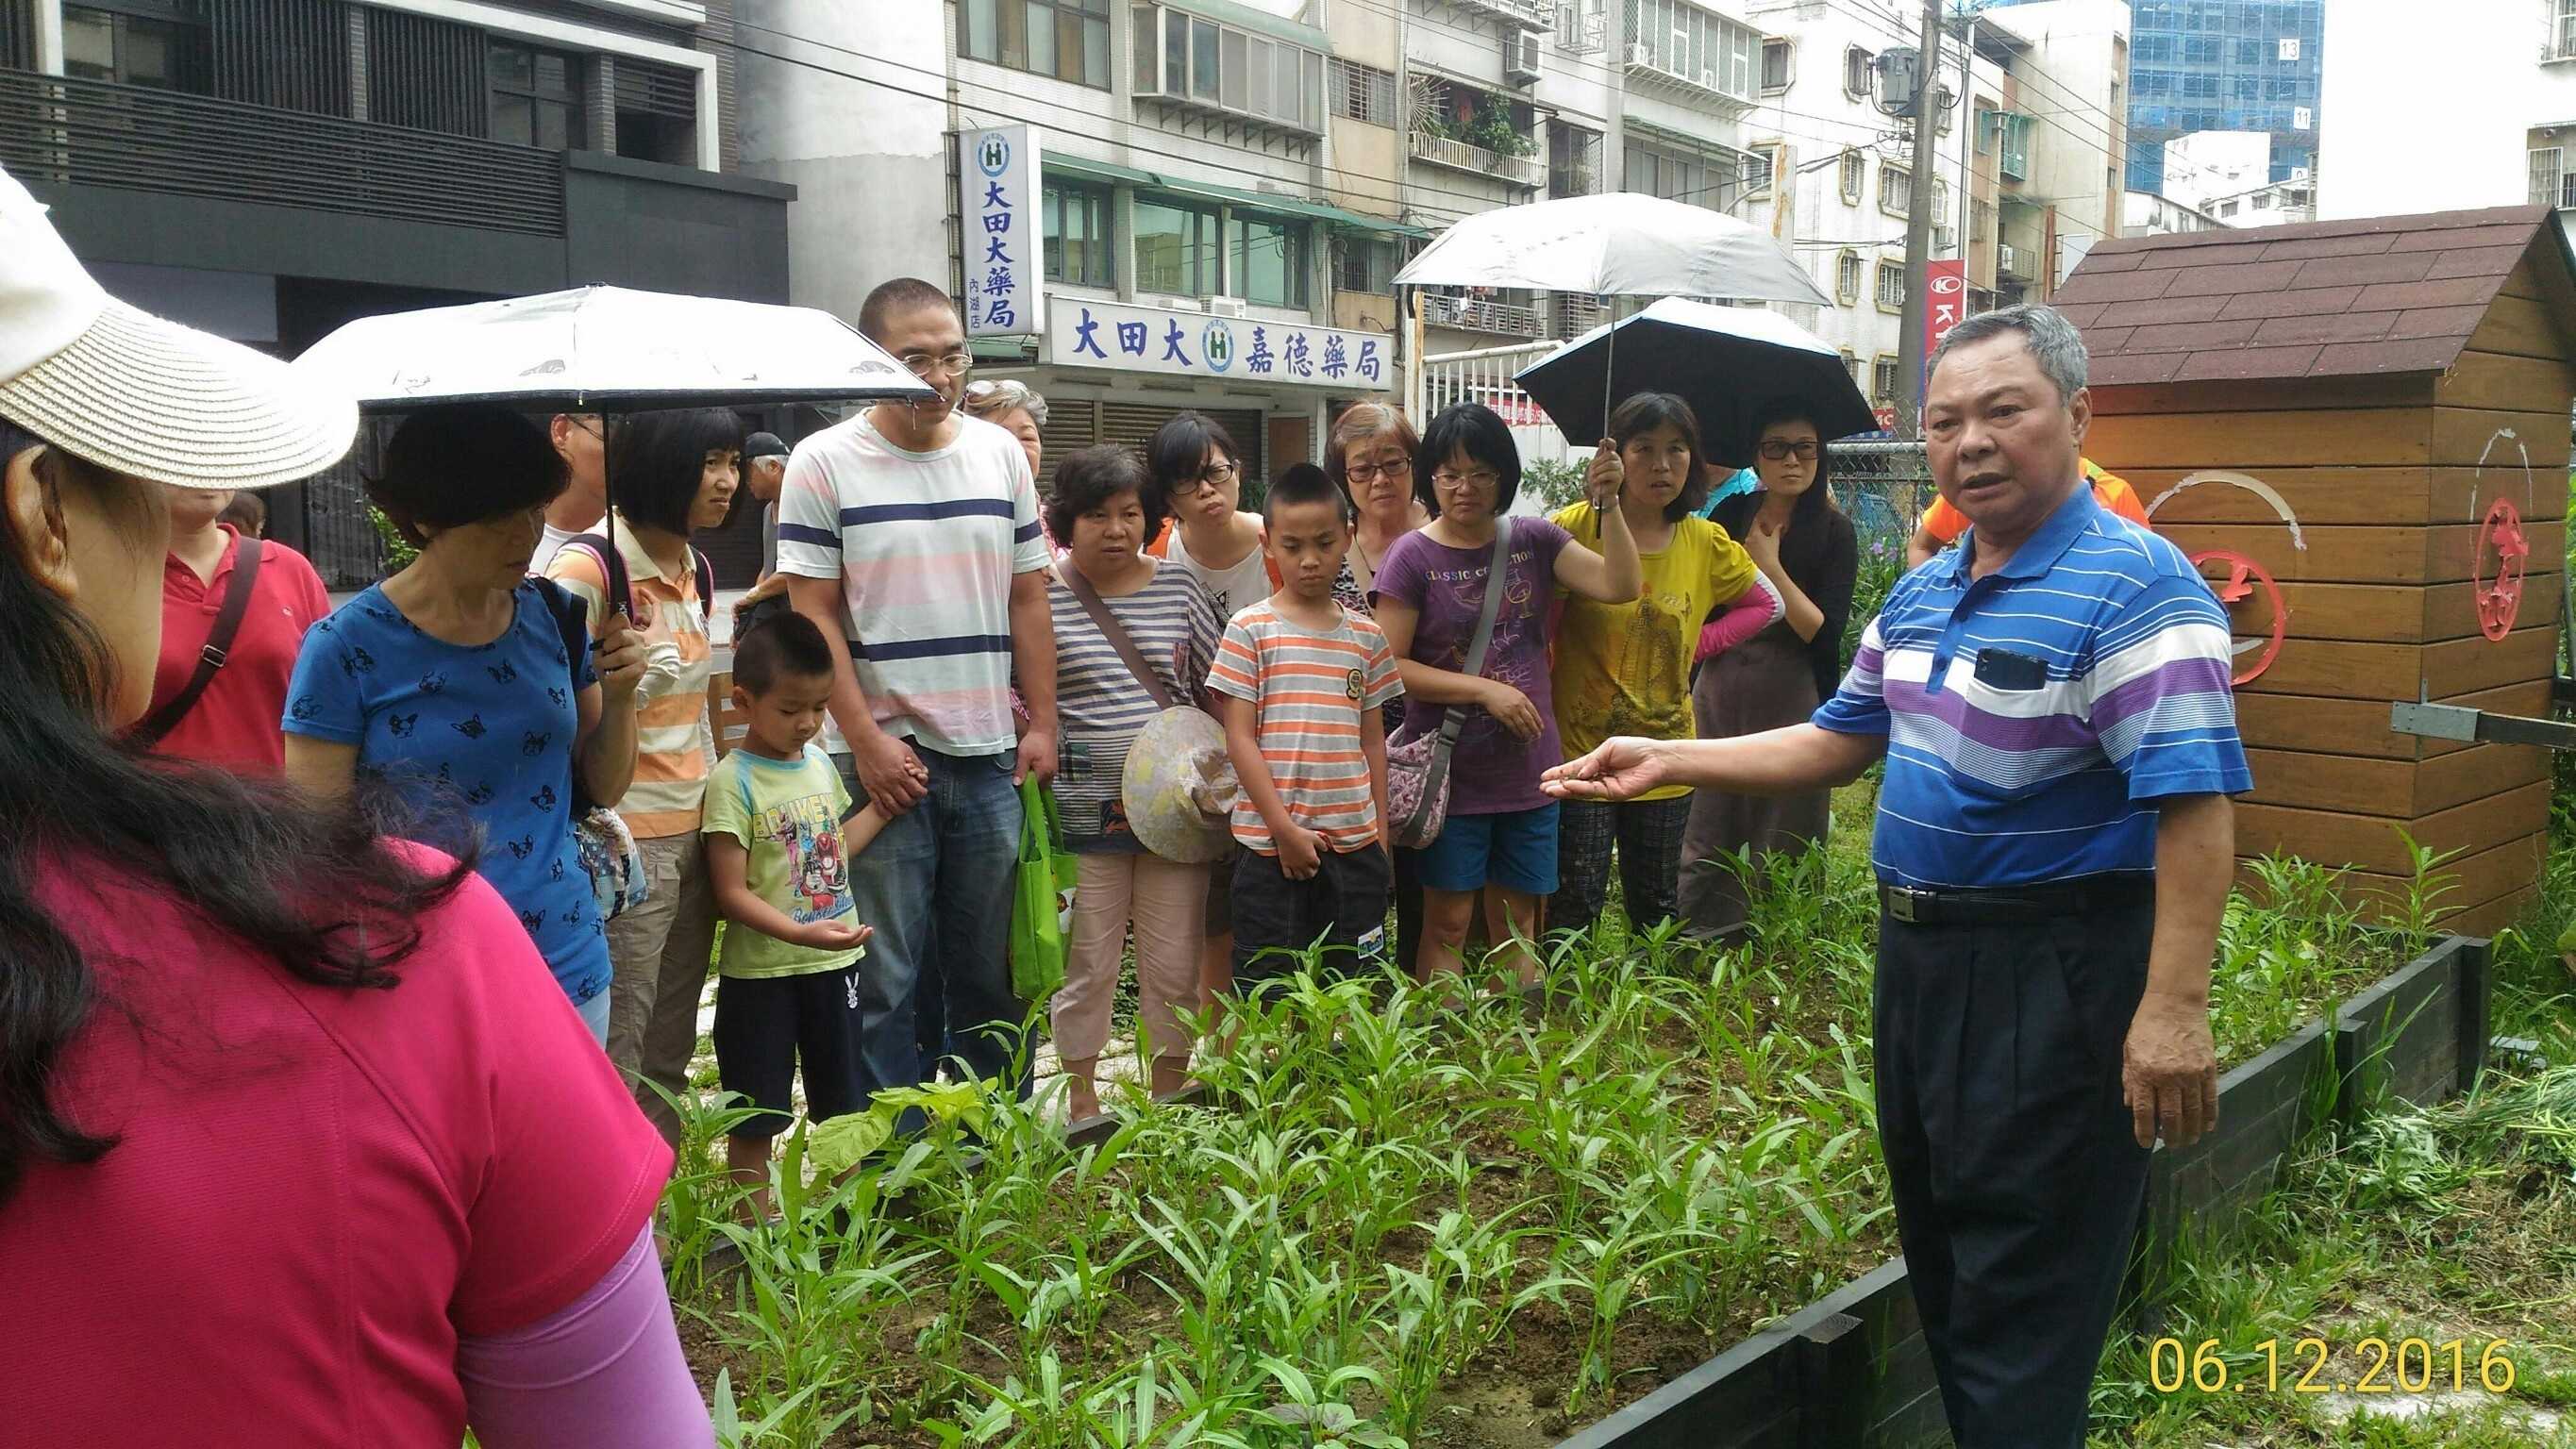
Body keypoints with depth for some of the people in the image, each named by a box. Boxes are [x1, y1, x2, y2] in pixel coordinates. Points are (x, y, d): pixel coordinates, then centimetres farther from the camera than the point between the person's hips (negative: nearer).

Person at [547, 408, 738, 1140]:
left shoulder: (692, 568, 12)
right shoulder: (589, 567, -14)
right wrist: (625, 684, -29)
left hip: (690, 833, 8)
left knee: (669, 1056, 15)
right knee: (614, 1061, -3)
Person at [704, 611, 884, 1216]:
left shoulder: (820, 764, 6)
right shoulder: (734, 780, -14)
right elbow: (732, 893, -18)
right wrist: (801, 933, -30)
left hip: (834, 962, 6)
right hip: (761, 970, -6)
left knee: (840, 1104, 17)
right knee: (755, 1118, 6)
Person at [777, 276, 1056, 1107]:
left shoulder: (1001, 454, 9)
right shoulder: (824, 463, -3)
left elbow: (1028, 600, 12)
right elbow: (815, 617, -6)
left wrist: (1043, 724, 5)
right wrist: (869, 742, -12)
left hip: (991, 757, 4)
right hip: (886, 758, -3)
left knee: (990, 972, 13)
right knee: (890, 981, 3)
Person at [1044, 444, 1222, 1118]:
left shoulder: (1178, 588, 6)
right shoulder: (1042, 596, -4)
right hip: (1086, 809, -3)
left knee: (1175, 965, 10)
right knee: (1087, 965, 6)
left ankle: (1169, 1098, 27)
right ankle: (1083, 1105, 23)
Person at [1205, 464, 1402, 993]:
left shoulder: (1366, 636, 9)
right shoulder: (1250, 629, -2)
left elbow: (1372, 741, 14)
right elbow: (1240, 739, -5)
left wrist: (1380, 838, 10)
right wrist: (1285, 828, -11)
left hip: (1354, 842, 4)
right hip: (1271, 841, -3)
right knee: (1266, 994, 2)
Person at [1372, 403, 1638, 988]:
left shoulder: (1534, 540, 3)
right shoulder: (1413, 556, -8)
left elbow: (1621, 586, -5)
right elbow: (1390, 666, -12)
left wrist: (1607, 502, -16)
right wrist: (1486, 689, -17)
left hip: (1528, 774, 4)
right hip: (1450, 774, -4)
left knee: (1518, 928, 15)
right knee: (1447, 924, 5)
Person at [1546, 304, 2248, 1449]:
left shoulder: (2134, 588, -18)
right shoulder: (1922, 592, 10)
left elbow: (2195, 806, -24)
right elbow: (1838, 743, 18)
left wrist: (2173, 1009, -30)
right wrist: (1667, 760, 12)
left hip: (2052, 977, -9)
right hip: (1916, 956, 9)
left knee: (2020, 1309, 0)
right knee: (1939, 1261, 22)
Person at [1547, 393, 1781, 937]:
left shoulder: (1706, 542, 2)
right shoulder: (1576, 526, -8)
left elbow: (1767, 604, 15)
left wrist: (1700, 644, 6)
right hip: (1580, 747, -3)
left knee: (1655, 911, 15)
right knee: (1574, 908, 0)